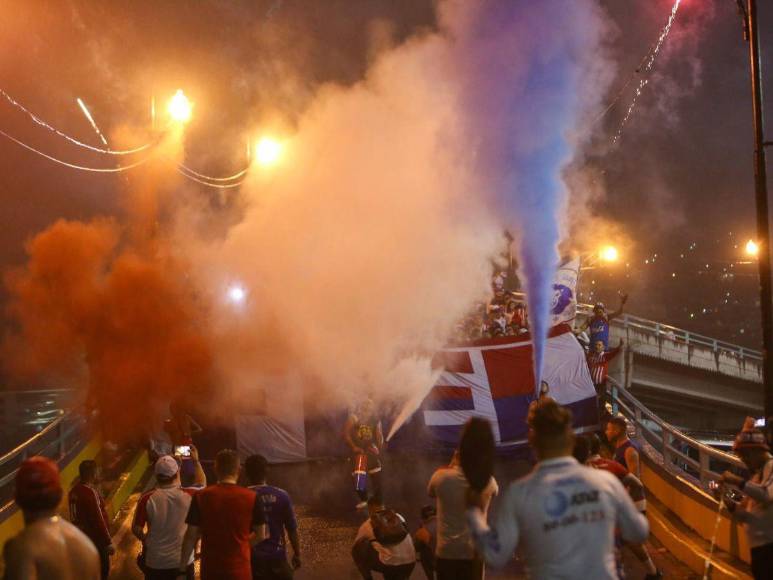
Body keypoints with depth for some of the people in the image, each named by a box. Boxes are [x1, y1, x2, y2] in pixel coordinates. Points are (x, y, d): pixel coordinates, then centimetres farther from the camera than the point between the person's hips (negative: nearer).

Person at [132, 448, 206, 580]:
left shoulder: (147, 499, -16)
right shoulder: (188, 495, -12)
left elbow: (136, 529, -7)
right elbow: (202, 484, 11)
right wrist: (196, 461, 19)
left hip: (155, 563, -1)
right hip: (183, 561, 1)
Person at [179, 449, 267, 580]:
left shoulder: (201, 497, -5)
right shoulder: (251, 497, -7)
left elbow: (191, 536, -3)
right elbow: (260, 535, 1)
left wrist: (182, 567, 5)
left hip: (210, 569, 1)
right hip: (239, 569, -1)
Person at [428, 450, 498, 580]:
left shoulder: (442, 476, -8)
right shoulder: (486, 481, -5)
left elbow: (431, 493, 16)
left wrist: (450, 467, 14)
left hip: (446, 552, 0)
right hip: (474, 553, 1)